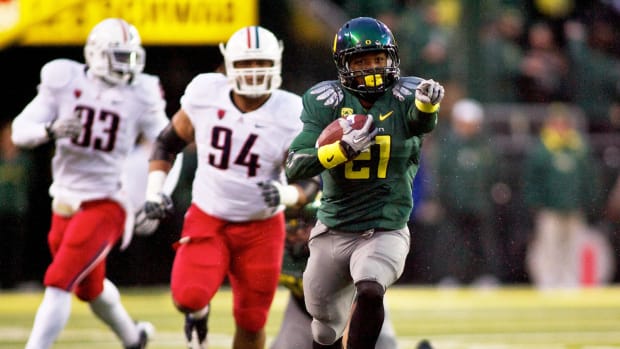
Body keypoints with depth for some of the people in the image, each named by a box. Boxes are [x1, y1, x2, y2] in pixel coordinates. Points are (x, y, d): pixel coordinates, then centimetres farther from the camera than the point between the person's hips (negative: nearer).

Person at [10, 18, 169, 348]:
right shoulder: (64, 82, -4)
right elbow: (20, 131, -6)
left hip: (106, 204, -4)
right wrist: (51, 130, -28)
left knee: (58, 283, -15)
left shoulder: (140, 95, -7)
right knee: (90, 288, 22)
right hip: (67, 202, 4)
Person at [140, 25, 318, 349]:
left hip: (261, 228, 0)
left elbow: (307, 182, -8)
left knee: (251, 322, 5)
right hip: (207, 220, 0)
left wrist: (286, 194, -30)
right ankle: (197, 313, 15)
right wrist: (154, 191, -4)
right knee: (189, 296, -22)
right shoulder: (206, 95, -9)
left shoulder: (290, 115, -13)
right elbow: (168, 142, 7)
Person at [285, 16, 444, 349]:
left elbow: (422, 121, -30)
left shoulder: (403, 98, -6)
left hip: (386, 232, -2)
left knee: (370, 292, -31)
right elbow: (294, 168, -11)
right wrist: (344, 148, -25)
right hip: (333, 232, 2)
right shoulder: (326, 102, -4)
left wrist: (428, 102, -53)